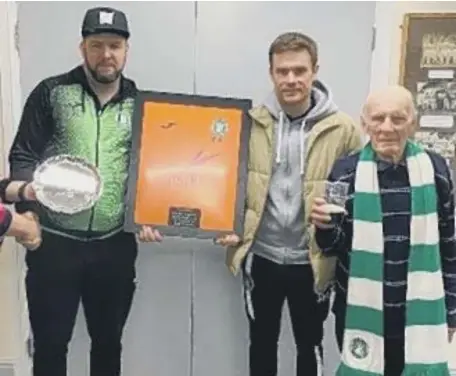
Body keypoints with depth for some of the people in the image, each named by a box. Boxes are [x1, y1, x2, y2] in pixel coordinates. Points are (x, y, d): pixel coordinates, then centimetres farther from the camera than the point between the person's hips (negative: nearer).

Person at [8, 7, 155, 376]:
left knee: (108, 342, 17)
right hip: (54, 242, -2)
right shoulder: (51, 93, 0)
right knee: (50, 344, 9)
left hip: (115, 246, 2)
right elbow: (22, 157, -1)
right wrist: (27, 205, -17)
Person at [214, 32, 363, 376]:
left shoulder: (342, 129, -9)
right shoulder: (252, 123, -3)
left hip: (311, 261, -1)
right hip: (260, 256, 2)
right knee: (262, 342, 20)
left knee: (310, 345, 19)